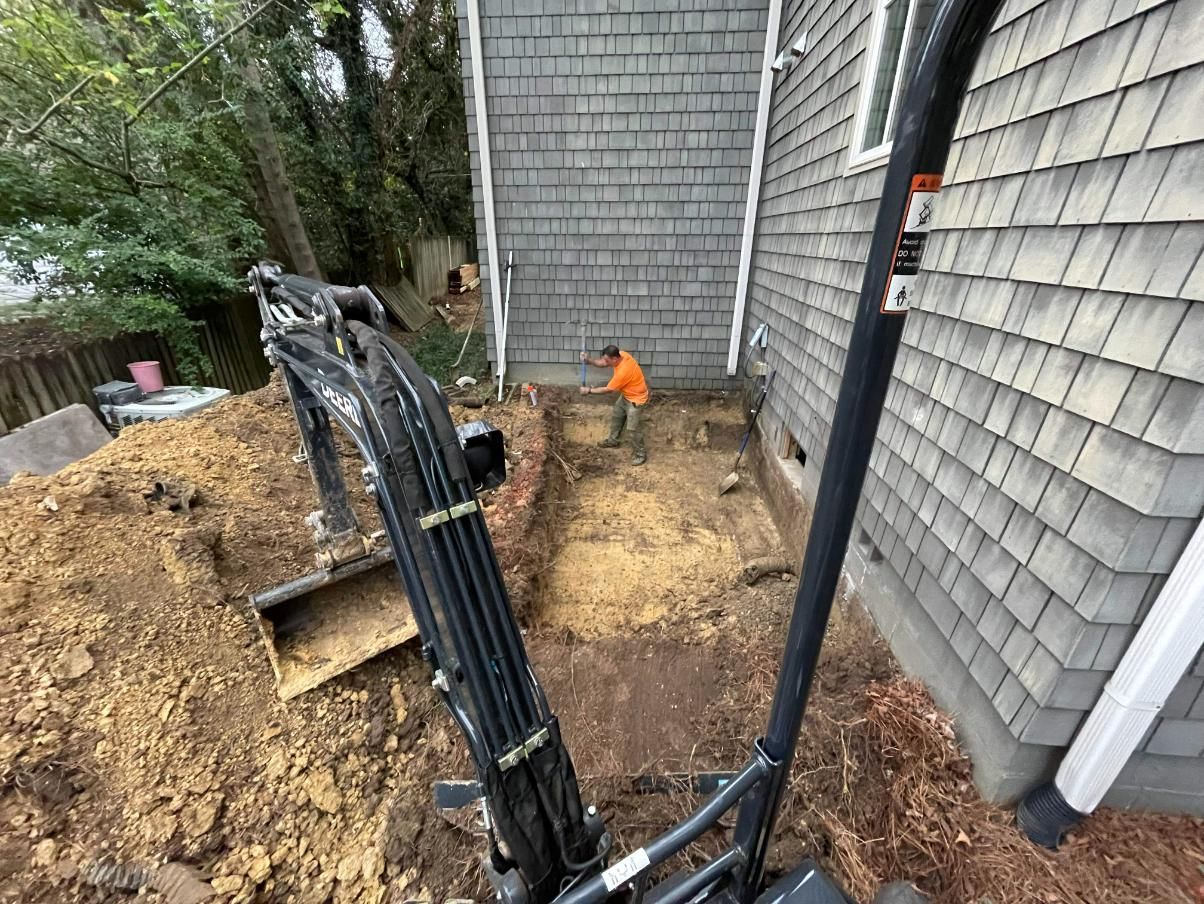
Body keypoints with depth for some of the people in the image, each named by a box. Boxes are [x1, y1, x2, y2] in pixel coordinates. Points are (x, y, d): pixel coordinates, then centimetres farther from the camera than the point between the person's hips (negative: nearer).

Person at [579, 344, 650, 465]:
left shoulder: (623, 372, -38)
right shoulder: (621, 354, -14)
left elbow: (608, 389, -25)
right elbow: (602, 363, -1)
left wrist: (589, 390, -15)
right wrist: (588, 359, -20)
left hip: (637, 400, -10)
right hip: (626, 395, 10)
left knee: (633, 429, -2)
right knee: (616, 416, 24)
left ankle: (640, 454, 17)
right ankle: (612, 440, 45)